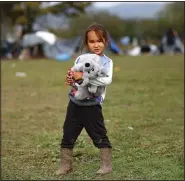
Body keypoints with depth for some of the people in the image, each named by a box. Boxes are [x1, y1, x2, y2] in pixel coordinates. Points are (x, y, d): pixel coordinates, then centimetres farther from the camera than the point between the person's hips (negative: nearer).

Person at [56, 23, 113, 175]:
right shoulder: (80, 59, 4)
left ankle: (107, 165, 18)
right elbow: (73, 77, 9)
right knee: (68, 136, 11)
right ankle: (65, 166, 24)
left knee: (100, 137, 5)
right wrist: (70, 79, -16)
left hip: (92, 107, -5)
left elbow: (107, 80, -25)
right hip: (75, 104, 5)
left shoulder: (107, 62, -8)